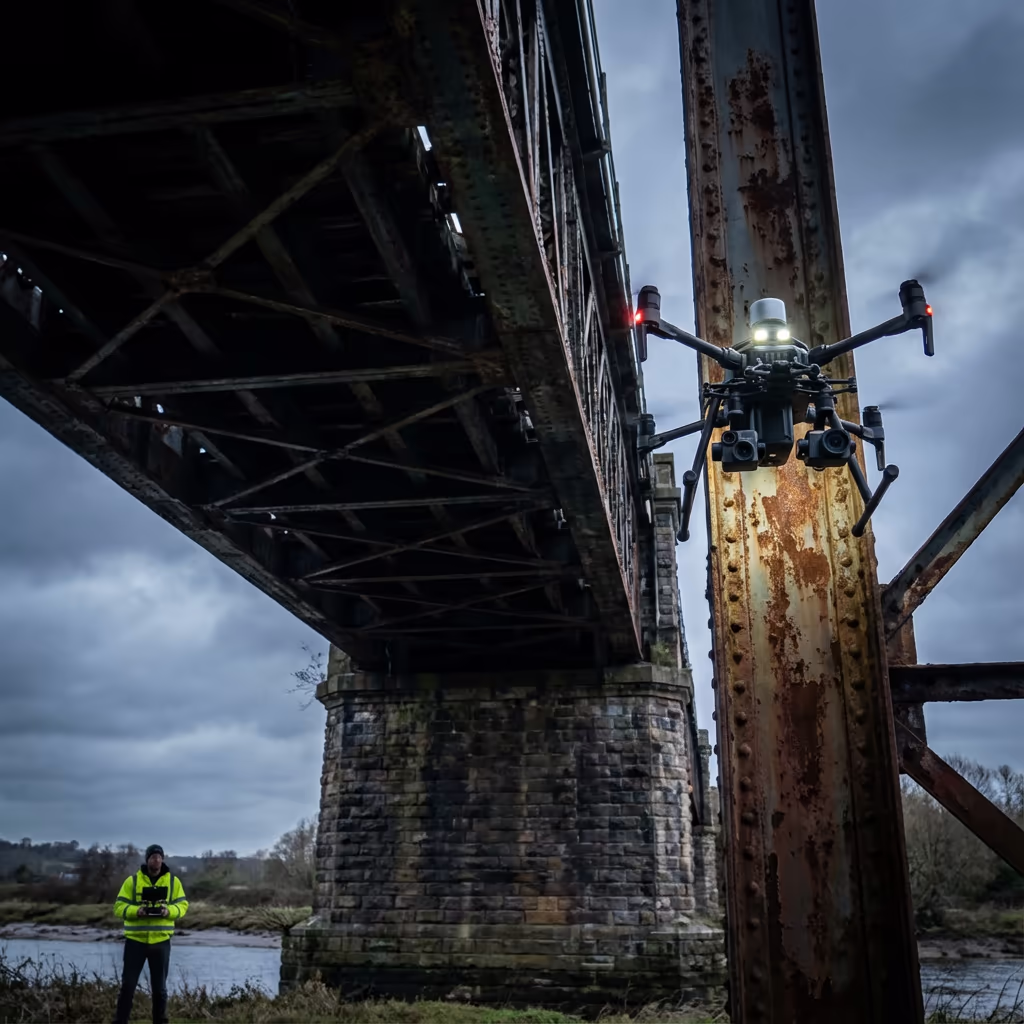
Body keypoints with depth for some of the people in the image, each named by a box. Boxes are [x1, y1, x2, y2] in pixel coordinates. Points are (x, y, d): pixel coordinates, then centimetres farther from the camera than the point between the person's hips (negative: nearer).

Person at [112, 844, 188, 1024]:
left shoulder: (173, 881, 3)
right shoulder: (132, 880, -2)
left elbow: (182, 905, 4)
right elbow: (119, 907, -3)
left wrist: (169, 911, -17)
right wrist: (136, 910, -22)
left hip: (161, 941, 1)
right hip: (135, 940, -1)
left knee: (159, 986, 11)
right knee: (128, 984, 2)